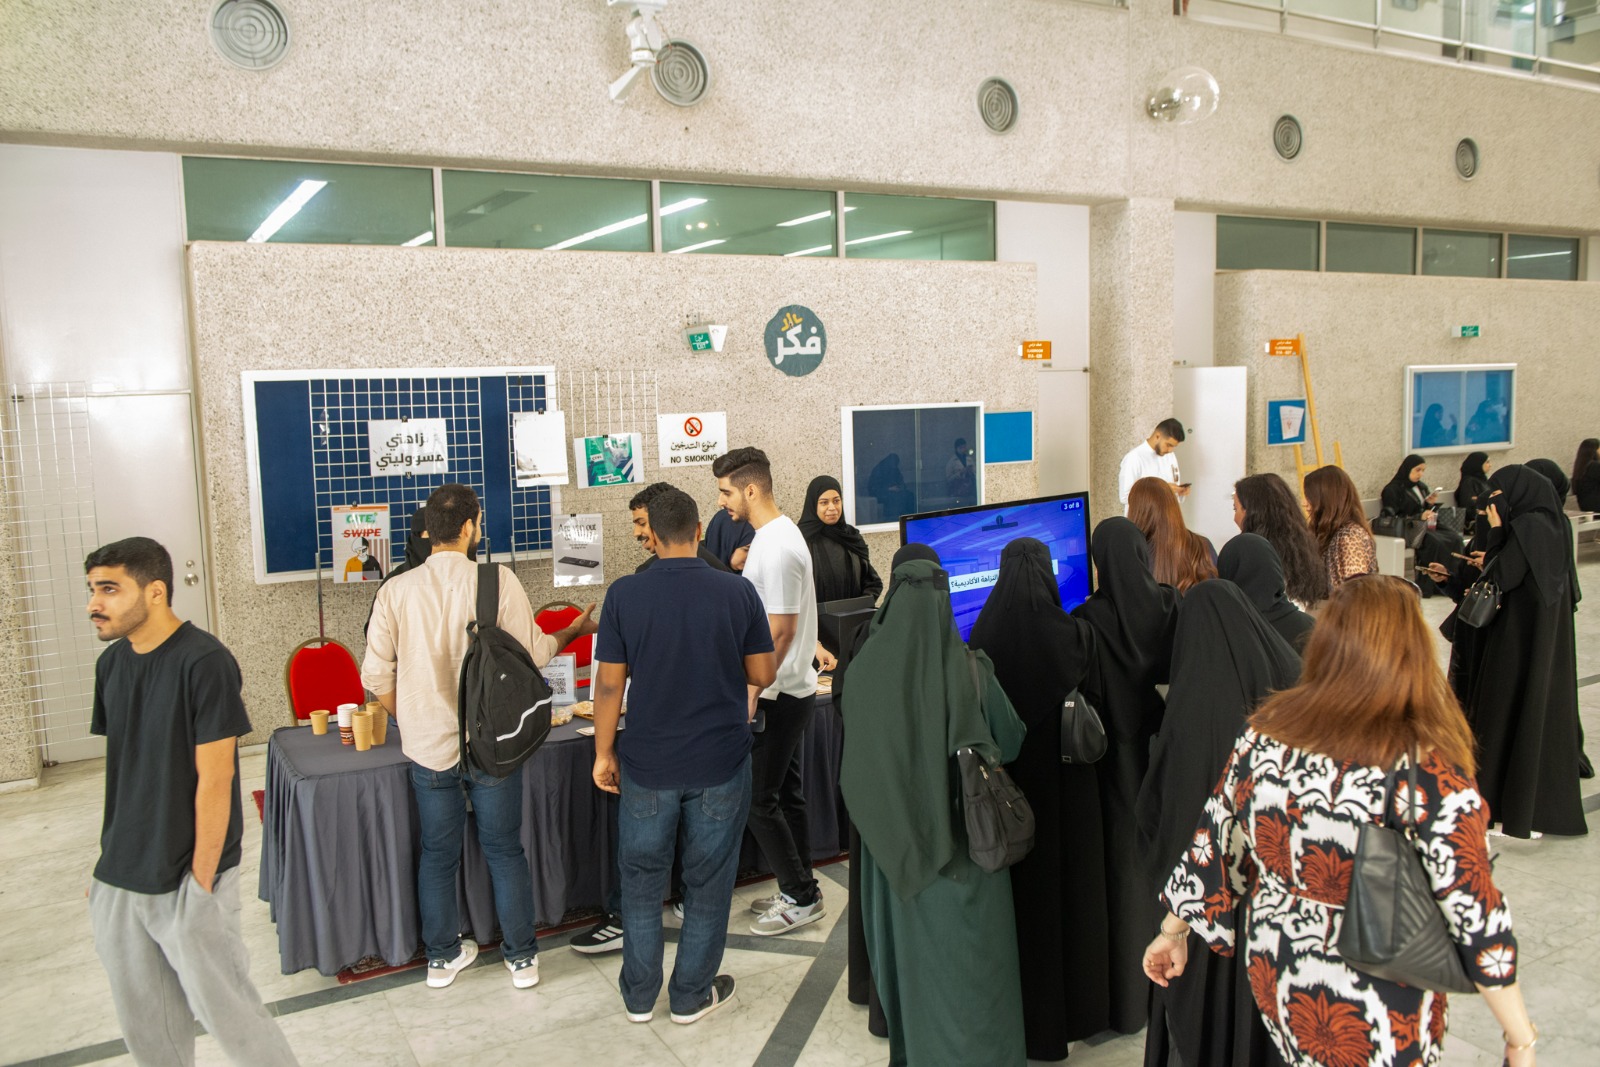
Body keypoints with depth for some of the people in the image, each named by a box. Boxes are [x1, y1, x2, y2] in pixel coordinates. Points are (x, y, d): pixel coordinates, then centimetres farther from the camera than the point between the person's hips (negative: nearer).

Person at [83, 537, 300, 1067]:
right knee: (145, 1025, 17)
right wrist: (109, 861, 11)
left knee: (223, 1007, 3)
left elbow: (214, 779, -17)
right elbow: (121, 769, 12)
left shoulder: (204, 663, -17)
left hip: (186, 878, -7)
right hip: (119, 880, 7)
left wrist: (201, 884, -15)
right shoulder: (112, 663, 5)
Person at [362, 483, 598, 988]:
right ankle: (521, 957, 23)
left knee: (438, 854, 17)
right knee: (505, 851, 12)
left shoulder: (397, 590, -6)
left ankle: (443, 956, 30)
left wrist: (411, 718, 13)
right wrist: (574, 631, 10)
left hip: (429, 745, 2)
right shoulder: (497, 580, -13)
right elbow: (533, 652, -9)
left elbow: (376, 674, -3)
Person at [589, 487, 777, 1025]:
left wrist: (604, 752, 5)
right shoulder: (738, 592, -9)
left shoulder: (624, 594, -10)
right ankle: (691, 995, 27)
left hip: (649, 765, 0)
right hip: (721, 763, 0)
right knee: (708, 881, 15)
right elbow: (764, 673, -3)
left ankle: (639, 996, 29)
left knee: (642, 879, 17)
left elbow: (610, 683, -7)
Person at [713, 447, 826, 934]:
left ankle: (801, 899, 11)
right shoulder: (774, 534, 10)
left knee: (757, 798, -1)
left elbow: (781, 630, -23)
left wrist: (751, 693, -19)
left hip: (777, 695, -10)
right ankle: (799, 891, 28)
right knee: (784, 792, 17)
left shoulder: (776, 547, -21)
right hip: (789, 690, 10)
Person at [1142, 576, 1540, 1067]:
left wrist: (1173, 930, 12)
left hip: (1274, 979, 3)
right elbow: (1476, 916, -17)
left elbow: (1213, 848, -3)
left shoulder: (1264, 737, -13)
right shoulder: (1431, 776, -25)